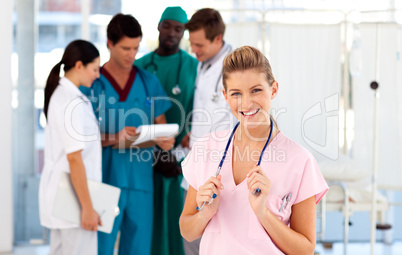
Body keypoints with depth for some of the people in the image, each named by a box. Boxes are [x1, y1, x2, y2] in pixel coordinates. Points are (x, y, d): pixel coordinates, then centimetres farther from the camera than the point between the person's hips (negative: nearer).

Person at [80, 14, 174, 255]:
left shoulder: (149, 82, 10)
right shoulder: (92, 84, -1)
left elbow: (161, 124, 14)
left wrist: (165, 140, -8)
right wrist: (114, 138, -20)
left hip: (141, 179, 3)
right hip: (105, 178, -3)